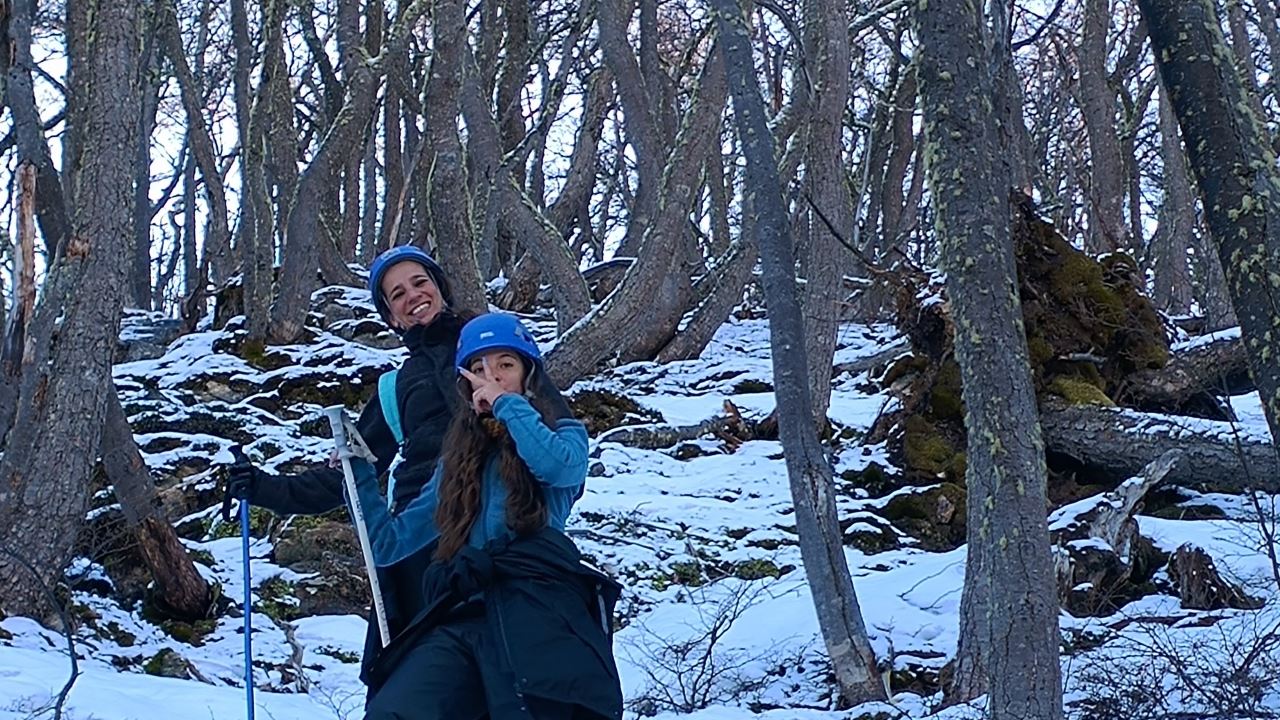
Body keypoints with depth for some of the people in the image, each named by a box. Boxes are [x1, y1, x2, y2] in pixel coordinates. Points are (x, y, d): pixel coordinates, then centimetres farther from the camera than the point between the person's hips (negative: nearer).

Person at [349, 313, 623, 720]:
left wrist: (509, 404, 4)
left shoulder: (561, 434, 18)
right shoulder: (458, 460, 28)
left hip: (534, 609, -3)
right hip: (459, 617, 3)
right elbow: (389, 542, 29)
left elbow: (559, 465, -9)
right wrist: (357, 470, 23)